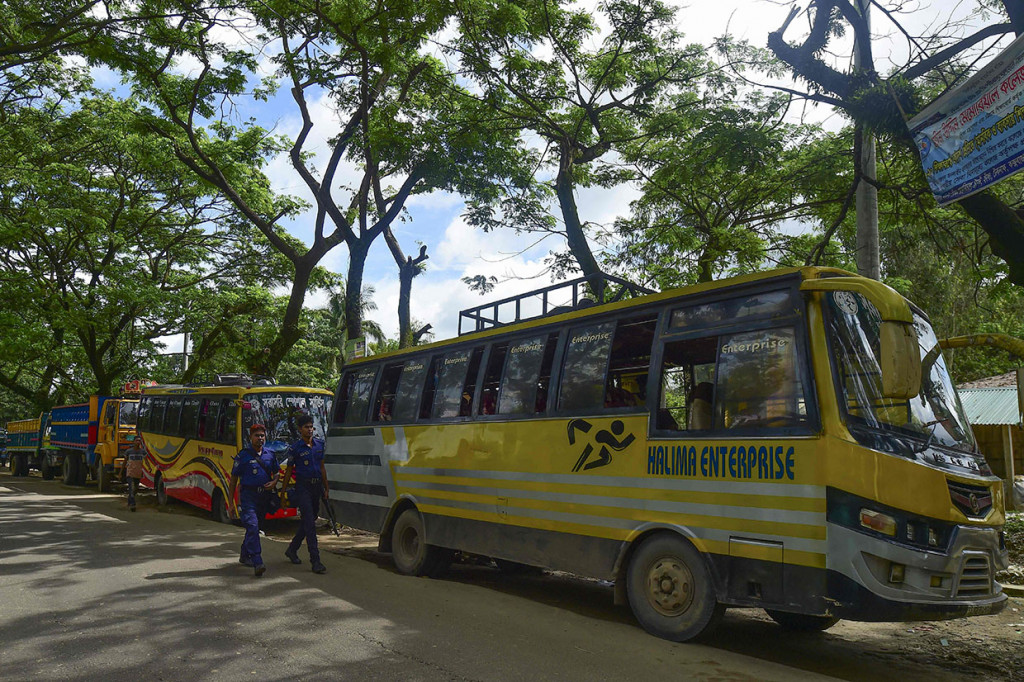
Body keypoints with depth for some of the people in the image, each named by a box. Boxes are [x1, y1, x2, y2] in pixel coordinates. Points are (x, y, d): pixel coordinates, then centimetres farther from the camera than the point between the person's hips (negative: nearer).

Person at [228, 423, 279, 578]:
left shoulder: (270, 455, 10)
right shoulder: (243, 455, -3)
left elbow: (276, 472, 23)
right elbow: (233, 479, 1)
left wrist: (274, 482, -1)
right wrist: (231, 502, -1)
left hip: (264, 495, 5)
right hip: (248, 495, -5)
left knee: (254, 527, 15)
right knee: (252, 526, -17)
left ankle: (244, 556, 37)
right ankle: (257, 563, -23)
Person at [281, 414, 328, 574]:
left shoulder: (319, 444, 10)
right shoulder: (295, 448, -4)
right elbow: (288, 471, 2)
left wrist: (326, 488, 15)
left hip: (317, 486, 6)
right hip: (302, 487, -6)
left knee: (308, 521, 15)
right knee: (309, 523, -10)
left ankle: (292, 549, 35)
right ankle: (315, 561, -11)